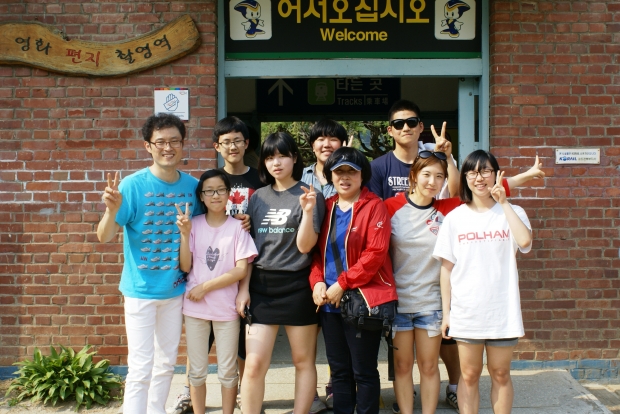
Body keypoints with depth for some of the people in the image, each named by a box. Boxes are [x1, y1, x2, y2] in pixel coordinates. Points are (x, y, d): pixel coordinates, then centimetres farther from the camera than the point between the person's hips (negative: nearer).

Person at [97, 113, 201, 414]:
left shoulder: (192, 186, -2)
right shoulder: (133, 185, -14)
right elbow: (103, 237, -17)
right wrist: (112, 210, -36)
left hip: (176, 290, 5)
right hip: (141, 290, -5)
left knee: (166, 364, 17)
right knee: (141, 369, -3)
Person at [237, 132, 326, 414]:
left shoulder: (310, 196, -3)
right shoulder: (258, 197, 10)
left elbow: (305, 246, -10)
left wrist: (308, 211, -24)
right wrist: (243, 288, 4)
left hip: (297, 287, -3)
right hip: (261, 286, 3)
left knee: (303, 361, 8)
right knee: (254, 365, -3)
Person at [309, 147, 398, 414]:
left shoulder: (374, 206, -6)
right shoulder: (326, 207, 11)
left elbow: (375, 253, -14)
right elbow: (317, 250, 11)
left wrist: (342, 284, -16)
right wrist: (317, 282, -7)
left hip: (363, 299, -5)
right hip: (330, 301, 6)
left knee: (364, 371, 4)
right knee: (339, 369, 14)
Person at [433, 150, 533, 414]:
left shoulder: (511, 213, 2)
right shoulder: (455, 218, 2)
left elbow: (525, 241, -20)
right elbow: (446, 268, 3)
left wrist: (504, 203, -15)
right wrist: (446, 312, 0)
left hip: (502, 310, 0)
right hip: (466, 311, 0)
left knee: (500, 374, 10)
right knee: (469, 375, 8)